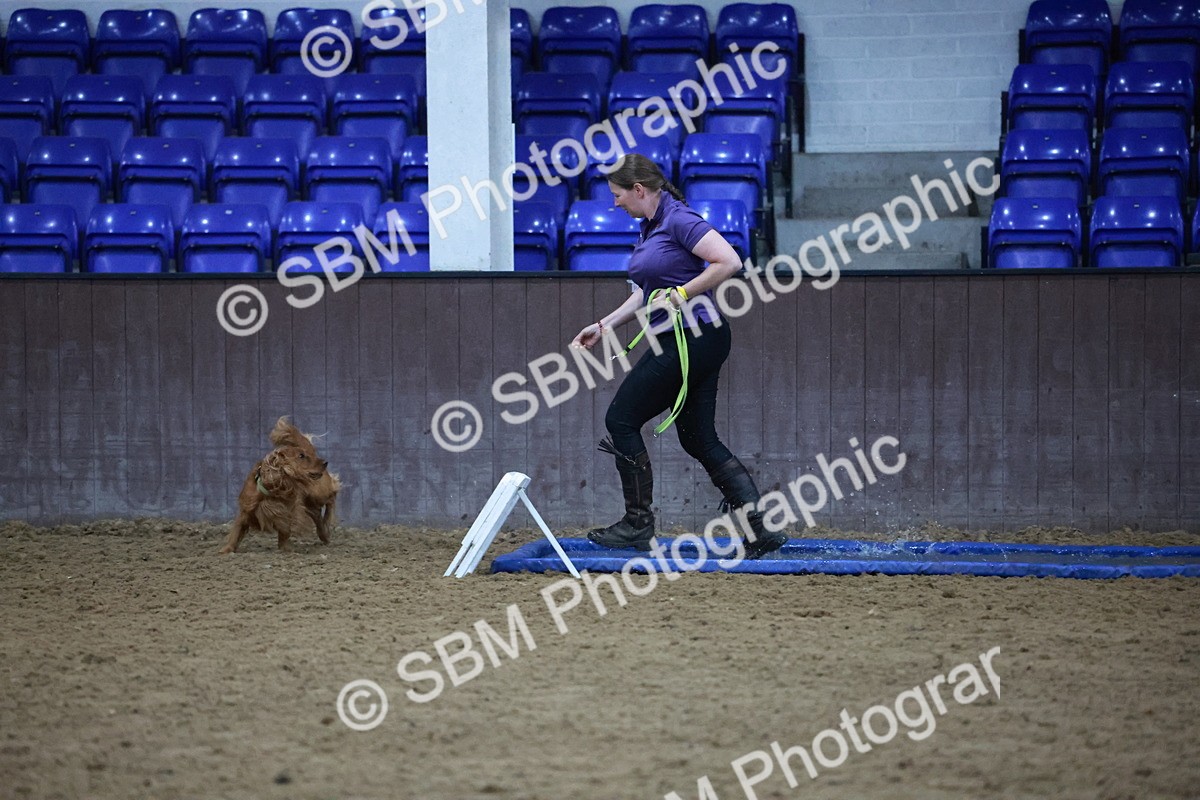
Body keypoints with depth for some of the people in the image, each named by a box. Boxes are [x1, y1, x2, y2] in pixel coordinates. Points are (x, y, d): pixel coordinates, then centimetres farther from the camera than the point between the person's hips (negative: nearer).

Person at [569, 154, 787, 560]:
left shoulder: (679, 220, -13)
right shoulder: (650, 226, 17)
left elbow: (729, 261, -22)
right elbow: (647, 294, 26)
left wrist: (681, 294, -18)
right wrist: (603, 325, 22)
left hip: (693, 337, -10)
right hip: (687, 343, 10)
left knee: (621, 419, -1)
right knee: (700, 439, 8)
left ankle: (638, 523, 6)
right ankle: (761, 529, 4)